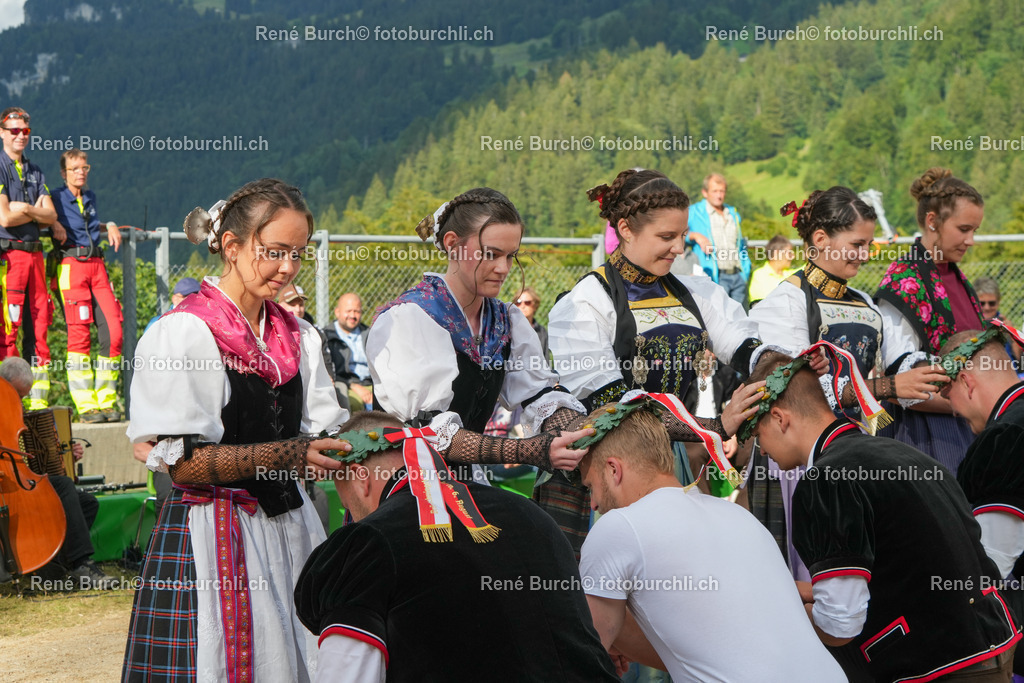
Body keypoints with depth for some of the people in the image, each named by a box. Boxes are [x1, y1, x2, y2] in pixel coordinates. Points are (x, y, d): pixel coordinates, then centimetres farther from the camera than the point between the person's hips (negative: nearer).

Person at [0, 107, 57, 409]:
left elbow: (51, 216, 9)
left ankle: (39, 402, 9)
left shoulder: (35, 172, 18)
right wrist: (38, 214, 0)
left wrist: (26, 209, -9)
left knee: (39, 325, 5)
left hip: (34, 253, 7)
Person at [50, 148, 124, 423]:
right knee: (79, 334, -10)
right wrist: (53, 224, -8)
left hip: (97, 265, 6)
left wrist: (109, 226, 21)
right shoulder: (55, 198, 4)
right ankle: (85, 405, -8)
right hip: (71, 265, -6)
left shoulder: (90, 198, 22)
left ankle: (106, 401, 4)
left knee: (113, 330, -4)